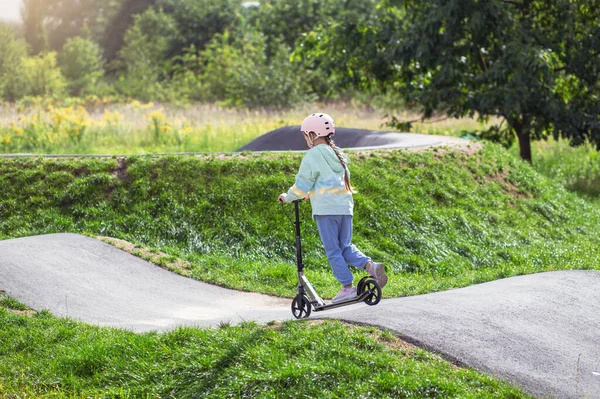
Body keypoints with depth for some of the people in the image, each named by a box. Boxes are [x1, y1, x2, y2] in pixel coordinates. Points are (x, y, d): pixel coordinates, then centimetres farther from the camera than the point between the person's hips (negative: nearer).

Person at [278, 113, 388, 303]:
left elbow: (302, 185, -4)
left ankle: (348, 286, -2)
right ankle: (370, 265, -10)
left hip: (326, 209, -7)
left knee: (333, 250, 1)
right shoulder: (338, 154, 18)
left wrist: (287, 197, 13)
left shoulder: (313, 155, -6)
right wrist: (311, 194, 39)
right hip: (345, 207, 7)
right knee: (345, 246, 14)